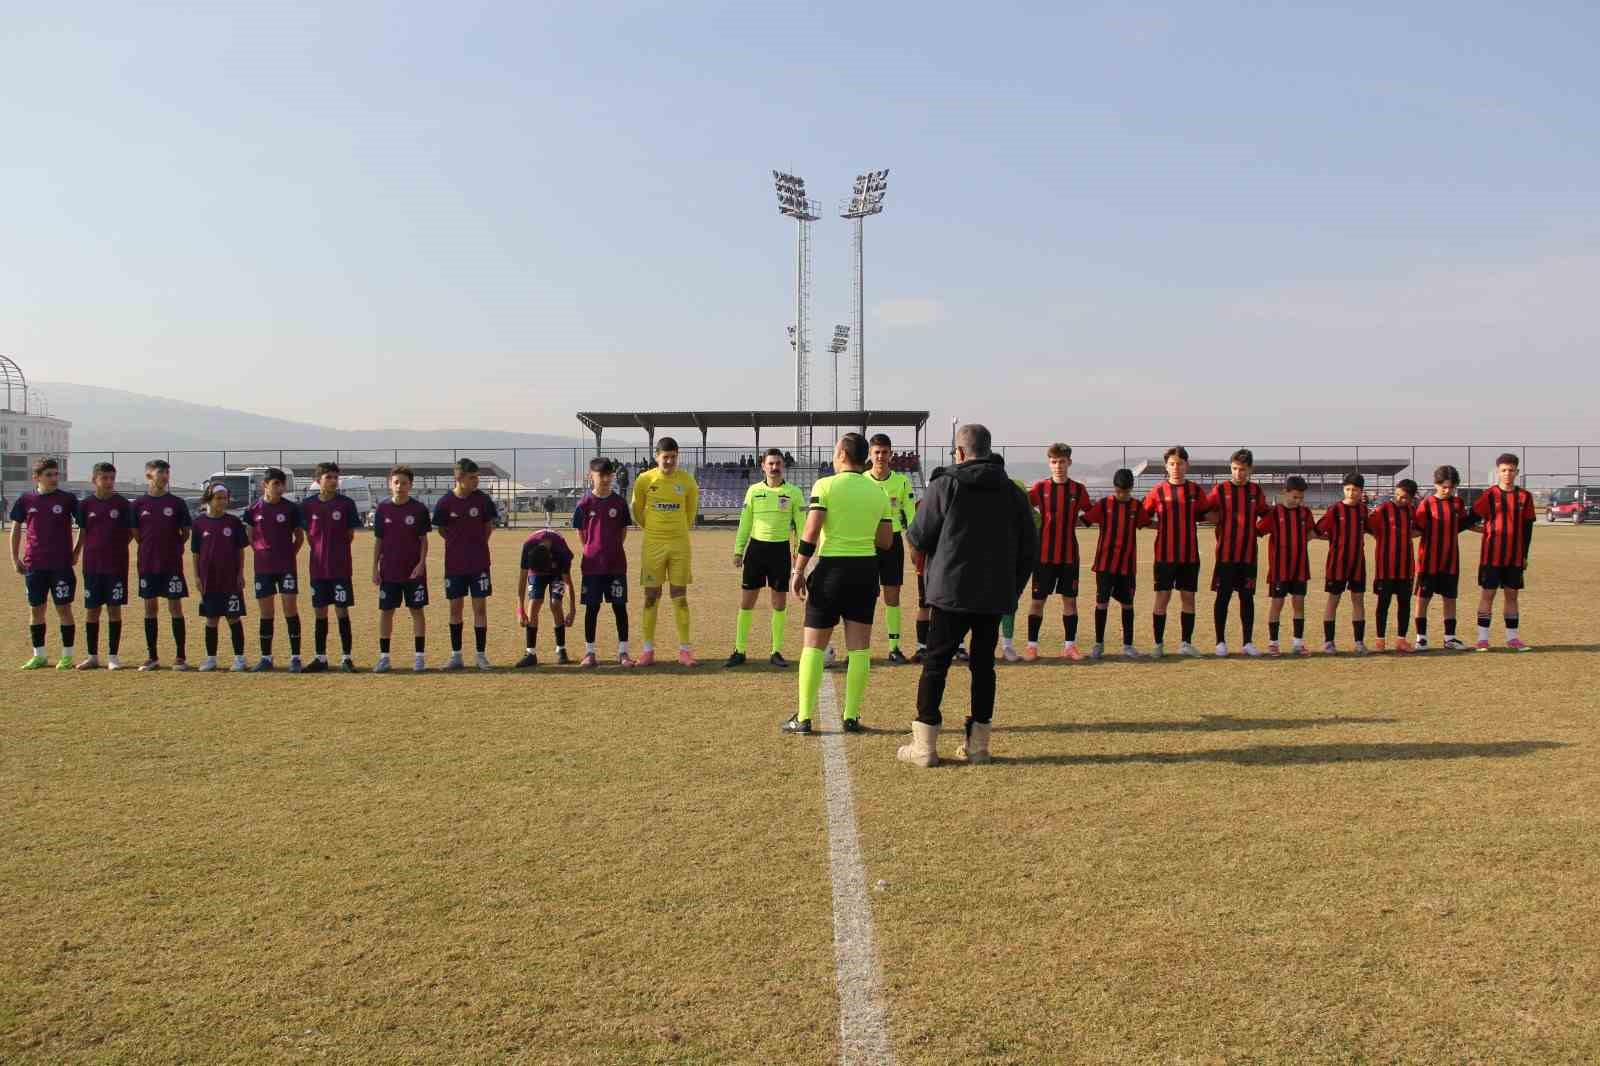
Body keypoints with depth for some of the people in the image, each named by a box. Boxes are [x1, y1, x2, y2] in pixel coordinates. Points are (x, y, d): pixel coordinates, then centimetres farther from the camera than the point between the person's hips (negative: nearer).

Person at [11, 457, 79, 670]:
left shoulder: (67, 499, -2)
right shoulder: (26, 500, 4)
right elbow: (16, 528, 12)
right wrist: (15, 558, 8)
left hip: (61, 564, -3)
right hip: (33, 565, 3)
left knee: (63, 608, 0)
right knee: (35, 609, 8)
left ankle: (67, 656, 8)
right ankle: (38, 656, 18)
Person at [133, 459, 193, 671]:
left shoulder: (177, 503, 0)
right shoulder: (139, 504, 3)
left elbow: (185, 533, 6)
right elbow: (135, 534, 11)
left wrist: (172, 548, 4)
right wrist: (151, 548, 7)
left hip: (172, 564, -2)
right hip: (148, 564, 2)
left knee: (175, 607, -1)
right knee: (150, 609, 7)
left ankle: (181, 657, 4)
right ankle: (152, 657, 15)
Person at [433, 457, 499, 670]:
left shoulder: (483, 499, -5)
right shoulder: (445, 502, -6)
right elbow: (441, 529, 8)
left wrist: (477, 544, 9)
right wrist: (458, 544, 6)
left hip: (479, 563, 0)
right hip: (454, 563, 0)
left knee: (480, 607, 0)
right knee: (455, 608, 7)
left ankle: (481, 655, 8)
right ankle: (456, 656, 16)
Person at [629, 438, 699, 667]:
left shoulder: (686, 480, -1)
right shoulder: (644, 480, -3)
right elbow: (636, 510, 11)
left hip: (680, 544, 1)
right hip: (652, 544, 0)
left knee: (680, 596, 3)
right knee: (651, 596, 3)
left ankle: (684, 650, 7)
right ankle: (648, 650, 9)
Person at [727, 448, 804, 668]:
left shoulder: (793, 493, 2)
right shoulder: (754, 490, 6)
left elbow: (800, 525, 2)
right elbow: (744, 523, 8)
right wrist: (738, 551, 3)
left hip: (781, 549, -1)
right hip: (756, 548, 1)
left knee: (779, 602, 5)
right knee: (746, 601, 2)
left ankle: (777, 652, 14)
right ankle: (739, 651, 10)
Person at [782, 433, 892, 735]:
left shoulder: (826, 486, -7)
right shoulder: (878, 493, 6)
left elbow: (810, 533, -15)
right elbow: (886, 542, 7)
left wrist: (798, 571, -8)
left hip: (832, 568, -3)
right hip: (866, 569, 4)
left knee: (813, 645, 4)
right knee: (859, 646, 8)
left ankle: (804, 718, 4)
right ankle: (851, 717, 10)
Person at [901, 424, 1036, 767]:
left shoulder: (945, 487, -6)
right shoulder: (1013, 492, 7)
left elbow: (918, 538, -3)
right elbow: (1029, 548, 8)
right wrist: (1014, 589, 15)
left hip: (952, 591, -4)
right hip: (996, 596, 4)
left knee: (935, 664, 2)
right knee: (983, 664, 12)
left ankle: (924, 746, 1)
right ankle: (978, 744, 14)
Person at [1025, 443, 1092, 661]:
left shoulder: (1078, 489, 3)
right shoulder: (1040, 487, -1)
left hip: (1069, 554, 2)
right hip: (1044, 553, -2)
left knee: (1070, 599, 6)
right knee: (1038, 600, 2)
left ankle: (1070, 646, 15)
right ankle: (1031, 645, 10)